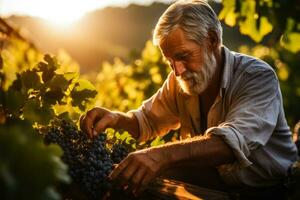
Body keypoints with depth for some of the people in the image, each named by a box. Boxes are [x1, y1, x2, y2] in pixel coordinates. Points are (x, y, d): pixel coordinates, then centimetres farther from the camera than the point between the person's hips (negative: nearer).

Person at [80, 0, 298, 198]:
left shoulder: (258, 77, -21)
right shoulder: (179, 80, -1)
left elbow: (236, 141, -38)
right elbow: (148, 120, 12)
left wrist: (165, 154, -53)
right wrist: (116, 118, -12)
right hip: (214, 182, 6)